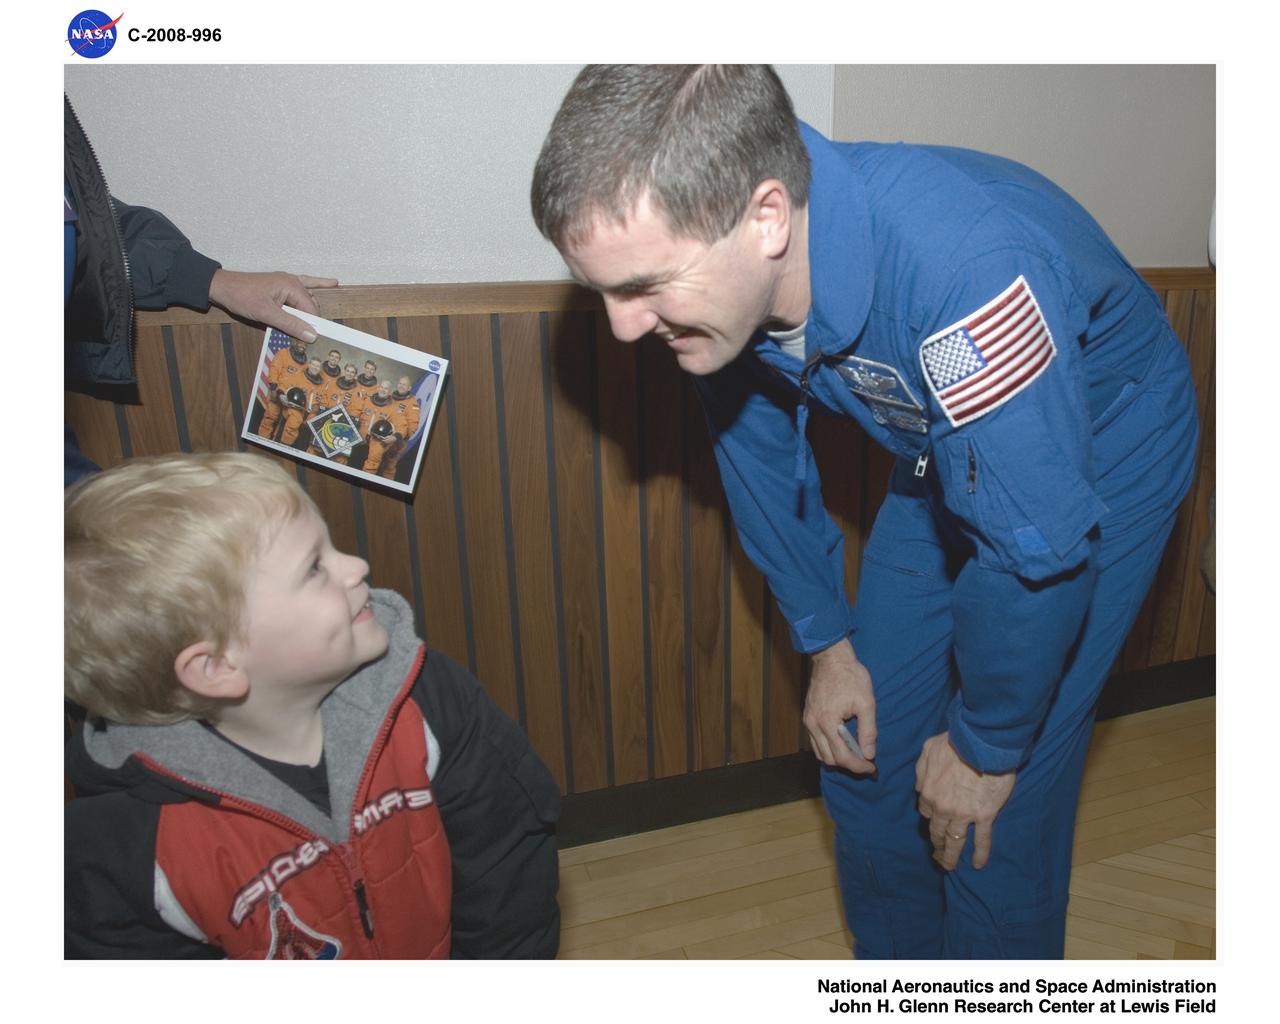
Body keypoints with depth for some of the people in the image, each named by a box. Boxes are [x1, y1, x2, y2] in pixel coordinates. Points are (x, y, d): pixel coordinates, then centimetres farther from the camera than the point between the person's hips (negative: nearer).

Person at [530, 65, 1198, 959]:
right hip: (944, 460, 6)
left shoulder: (966, 267, -41)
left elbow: (1037, 544, -34)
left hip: (1099, 467, -5)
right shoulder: (719, 279, -19)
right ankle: (892, 956, 36)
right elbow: (759, 453, -4)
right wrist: (827, 643, -1)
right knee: (863, 750, 9)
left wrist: (986, 747, -17)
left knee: (1002, 806, -5)